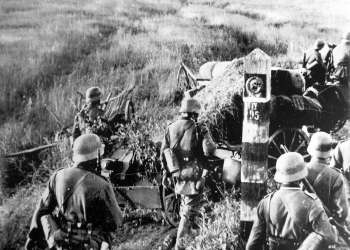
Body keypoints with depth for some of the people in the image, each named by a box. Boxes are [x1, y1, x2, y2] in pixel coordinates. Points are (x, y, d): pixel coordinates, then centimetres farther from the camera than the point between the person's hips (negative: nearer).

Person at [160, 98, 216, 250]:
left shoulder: (170, 128, 4)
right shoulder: (199, 129, -12)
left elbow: (163, 153, 6)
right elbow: (210, 151, -19)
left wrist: (165, 173, 16)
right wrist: (207, 138, 2)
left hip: (178, 175, 6)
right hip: (194, 176, -6)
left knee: (185, 207, 26)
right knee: (189, 212, 1)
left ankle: (185, 233, 40)